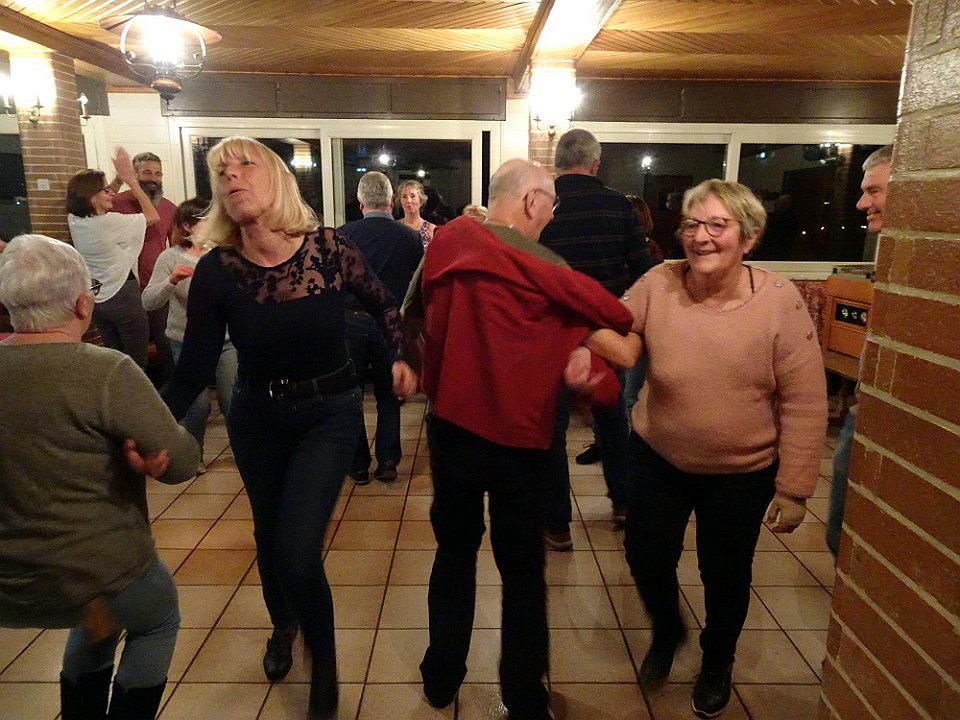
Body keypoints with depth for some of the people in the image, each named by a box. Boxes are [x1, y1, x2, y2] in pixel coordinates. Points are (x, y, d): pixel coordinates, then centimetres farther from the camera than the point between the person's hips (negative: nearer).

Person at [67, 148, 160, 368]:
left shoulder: (75, 221, 1)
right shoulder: (111, 222, -20)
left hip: (97, 300, 8)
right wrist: (131, 180, -3)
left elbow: (103, 203, 21)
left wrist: (120, 177, 14)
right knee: (137, 364, 2)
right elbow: (153, 217, -6)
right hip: (123, 298, -8)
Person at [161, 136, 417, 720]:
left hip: (329, 415, -2)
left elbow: (385, 305, 1)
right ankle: (283, 624, 53)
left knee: (297, 554, -12)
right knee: (269, 538, 19)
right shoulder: (216, 270, -13)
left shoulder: (330, 249, -16)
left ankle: (325, 667, 19)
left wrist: (403, 358, -12)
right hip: (256, 417, 3)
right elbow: (194, 368, -12)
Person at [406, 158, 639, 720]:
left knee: (454, 553, 20)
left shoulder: (449, 241, 0)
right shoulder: (545, 269, -12)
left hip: (452, 424, 4)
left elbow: (416, 313, 11)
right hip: (518, 434, -3)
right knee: (523, 570, 12)